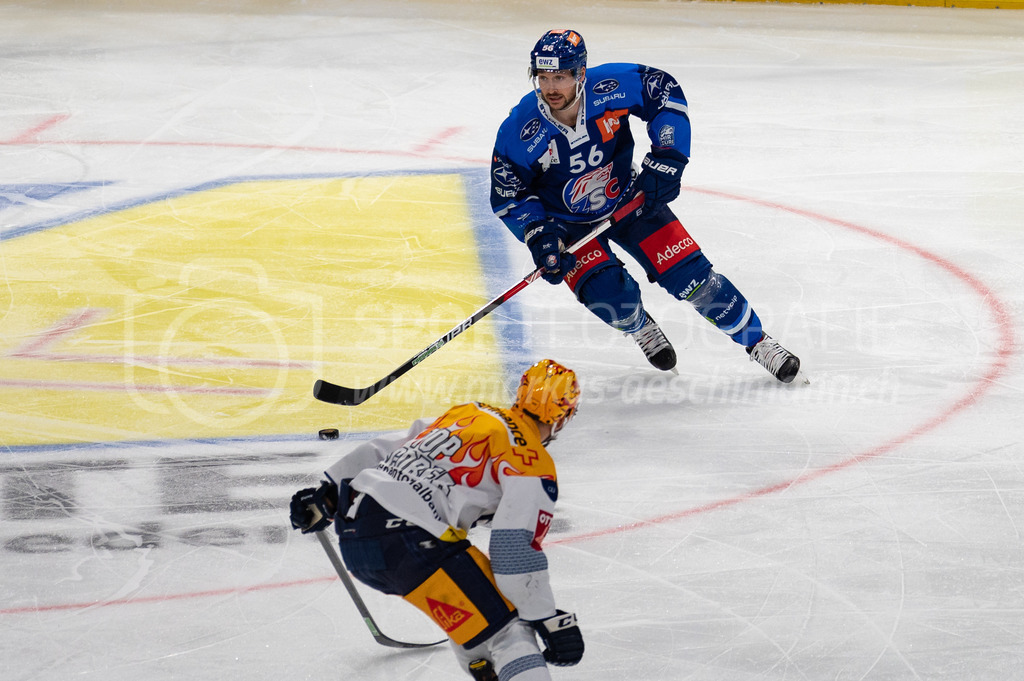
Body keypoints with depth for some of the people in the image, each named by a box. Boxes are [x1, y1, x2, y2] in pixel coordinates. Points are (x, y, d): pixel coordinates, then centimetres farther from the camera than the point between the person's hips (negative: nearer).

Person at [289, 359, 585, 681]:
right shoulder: (532, 462, 0)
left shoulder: (468, 414, 24)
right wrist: (549, 621, -6)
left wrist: (326, 496, 30)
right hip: (405, 542, -9)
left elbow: (384, 449, 26)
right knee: (507, 630, -9)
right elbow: (517, 549, -11)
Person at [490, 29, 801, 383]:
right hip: (567, 224, -1)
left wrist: (666, 159, -17)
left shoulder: (611, 86, -27)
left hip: (627, 199, 1)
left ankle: (757, 341, 13)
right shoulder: (519, 132, -27)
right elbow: (508, 197, -13)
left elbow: (667, 91, -10)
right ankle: (642, 330, 16)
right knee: (613, 297, -21)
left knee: (691, 275, -5)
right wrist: (538, 235, -26)